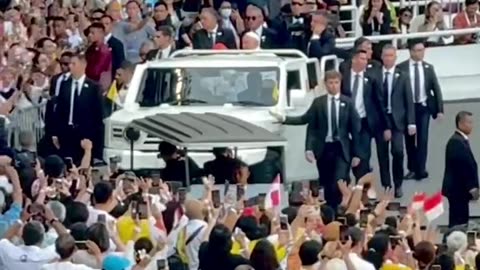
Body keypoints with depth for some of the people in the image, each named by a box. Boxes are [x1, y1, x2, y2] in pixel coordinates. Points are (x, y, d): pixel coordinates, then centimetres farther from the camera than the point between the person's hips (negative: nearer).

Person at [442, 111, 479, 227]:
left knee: (460, 219, 13)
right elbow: (461, 167, -23)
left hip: (460, 188, 10)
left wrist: (472, 187, 16)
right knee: (458, 222, -8)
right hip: (457, 189, -10)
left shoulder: (460, 140, 14)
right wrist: (471, 187, -21)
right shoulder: (456, 142, -19)